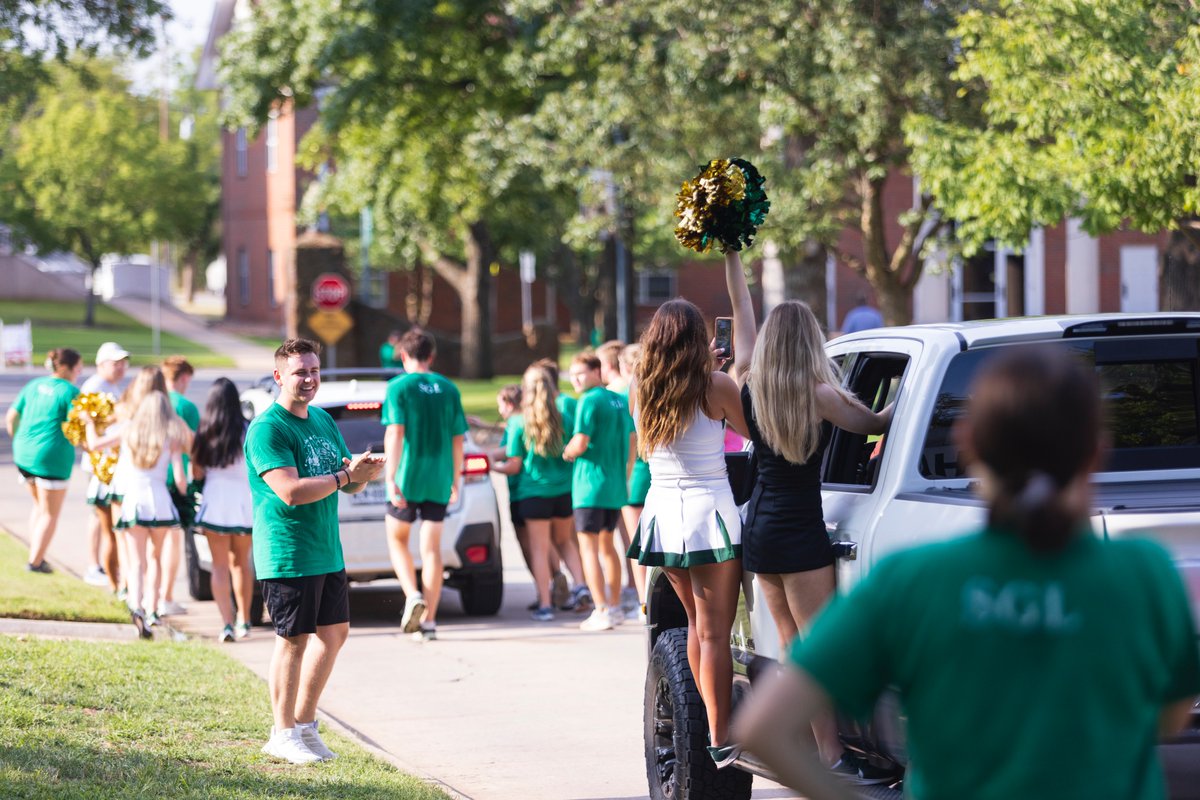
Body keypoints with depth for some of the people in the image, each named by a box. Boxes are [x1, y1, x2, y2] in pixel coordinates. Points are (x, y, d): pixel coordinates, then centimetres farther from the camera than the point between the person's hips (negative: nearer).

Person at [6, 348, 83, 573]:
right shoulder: (70, 392, -10)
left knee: (39, 505, 25)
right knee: (50, 513, 7)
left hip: (24, 454, 7)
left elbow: (11, 418, 11)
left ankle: (35, 553, 22)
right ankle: (35, 561, 8)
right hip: (52, 457, -7)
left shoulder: (33, 385, 9)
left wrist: (19, 441, 25)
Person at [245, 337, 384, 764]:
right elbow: (290, 491, -24)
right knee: (294, 640, -3)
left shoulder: (324, 420, 13)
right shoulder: (267, 428, -14)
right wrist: (345, 476, -20)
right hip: (288, 553, -9)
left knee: (334, 632, 13)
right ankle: (284, 734, 8)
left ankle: (305, 724, 25)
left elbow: (349, 483, 17)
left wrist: (363, 472, -7)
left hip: (327, 549, 9)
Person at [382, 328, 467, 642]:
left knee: (397, 539, 15)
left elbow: (394, 433, -14)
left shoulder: (399, 386, -6)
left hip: (408, 476, -3)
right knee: (431, 547, 6)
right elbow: (457, 438, 8)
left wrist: (391, 478, -15)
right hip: (439, 480, 3)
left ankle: (413, 595, -7)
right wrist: (456, 480, 17)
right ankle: (429, 620, 3)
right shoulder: (448, 389, 6)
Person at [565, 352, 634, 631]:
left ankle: (602, 611, -9)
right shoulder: (619, 401, 12)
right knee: (606, 544, 19)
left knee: (589, 547, -3)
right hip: (616, 485, 8)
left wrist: (567, 452, 1)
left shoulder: (590, 401, -13)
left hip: (590, 484, -8)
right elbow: (630, 442, 18)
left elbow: (580, 443, -19)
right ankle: (615, 606, 24)